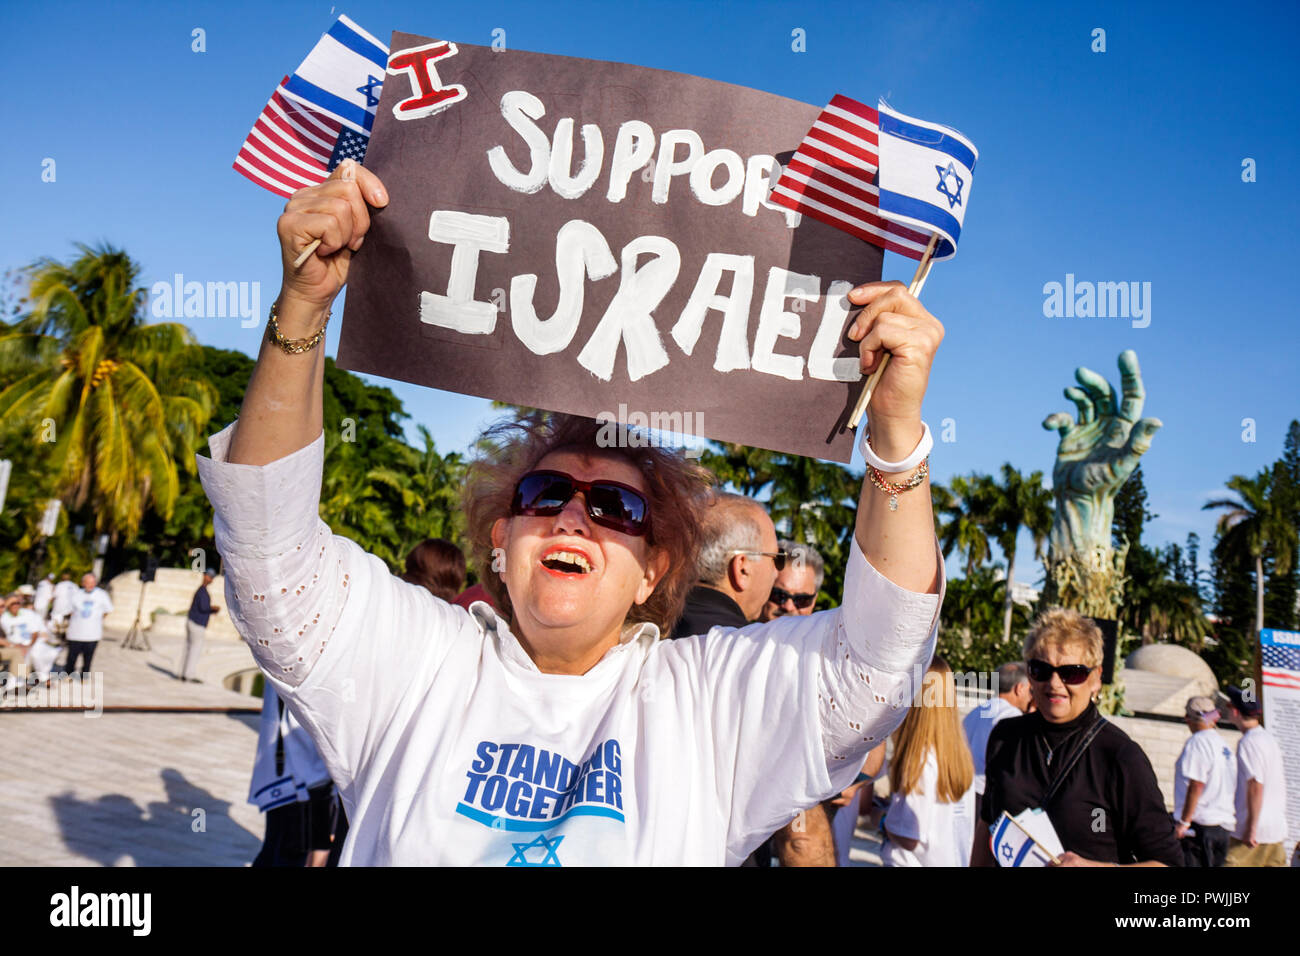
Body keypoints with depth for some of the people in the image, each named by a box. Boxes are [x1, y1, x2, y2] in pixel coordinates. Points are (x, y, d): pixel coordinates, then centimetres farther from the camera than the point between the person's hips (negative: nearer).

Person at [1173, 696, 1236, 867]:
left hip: (1199, 823, -9)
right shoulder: (1224, 745, 16)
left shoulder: (1197, 742, -10)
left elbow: (1196, 785, -18)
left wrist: (1183, 821, -17)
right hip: (1224, 825, 9)